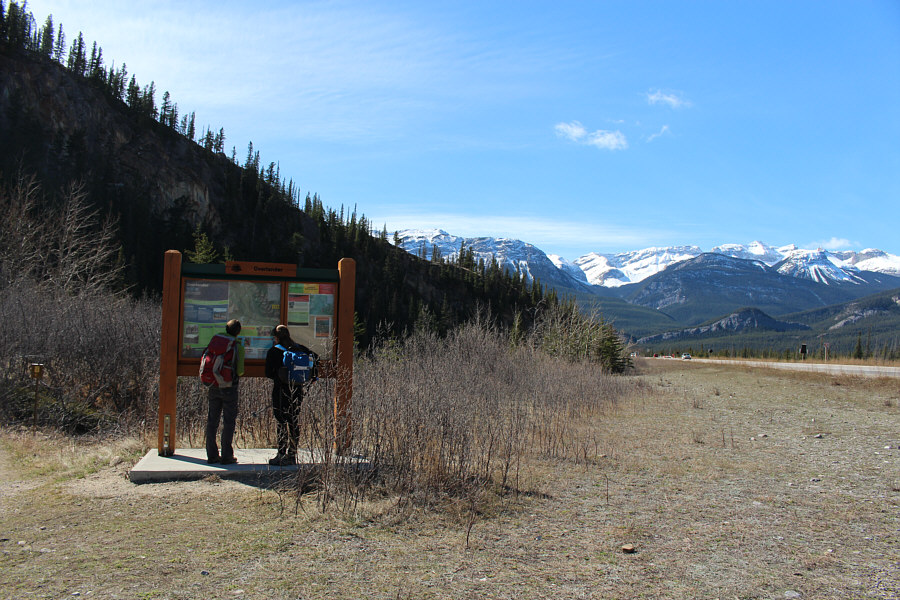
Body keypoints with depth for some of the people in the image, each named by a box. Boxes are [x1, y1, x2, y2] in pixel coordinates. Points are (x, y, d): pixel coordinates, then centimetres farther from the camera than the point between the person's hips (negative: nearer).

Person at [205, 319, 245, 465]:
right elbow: (240, 370, -9)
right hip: (229, 387, -4)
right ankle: (226, 455, 3)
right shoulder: (238, 346, -8)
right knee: (229, 420, 2)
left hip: (213, 386, 4)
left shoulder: (214, 340, 4)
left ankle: (212, 454, 13)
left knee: (212, 420, 10)